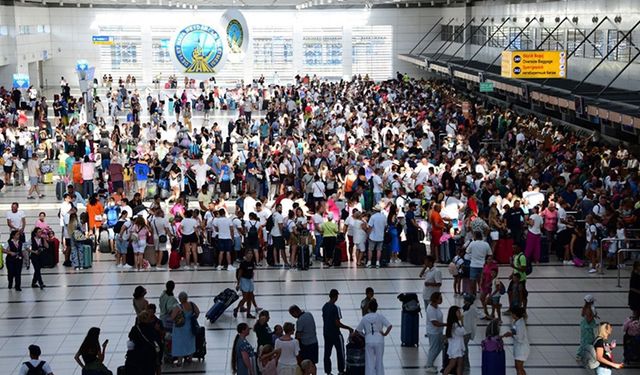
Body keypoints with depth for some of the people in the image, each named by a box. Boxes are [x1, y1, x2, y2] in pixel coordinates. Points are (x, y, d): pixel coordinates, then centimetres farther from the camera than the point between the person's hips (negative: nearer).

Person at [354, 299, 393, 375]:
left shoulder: (364, 318, 4)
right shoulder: (380, 316, -1)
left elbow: (357, 330, 7)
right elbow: (390, 326, -11)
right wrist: (385, 334, 0)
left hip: (368, 341, 1)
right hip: (379, 341, -1)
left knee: (369, 362, 6)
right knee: (379, 361, 13)